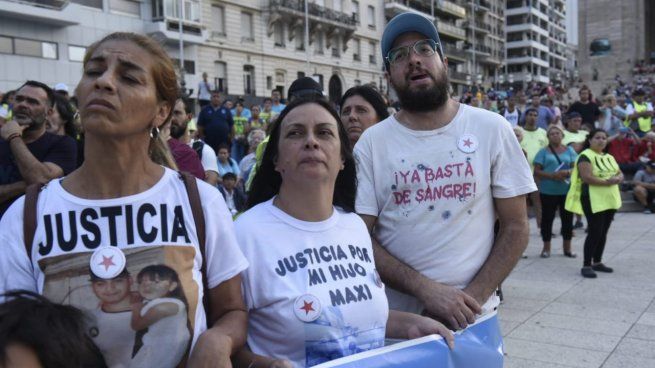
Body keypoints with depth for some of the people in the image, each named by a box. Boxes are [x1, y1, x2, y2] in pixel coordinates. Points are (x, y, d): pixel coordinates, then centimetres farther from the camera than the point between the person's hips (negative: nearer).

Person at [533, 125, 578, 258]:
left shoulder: (569, 150, 9)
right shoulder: (543, 151, 2)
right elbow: (537, 171, -4)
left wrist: (568, 172, -17)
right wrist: (552, 175, -19)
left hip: (567, 190, 2)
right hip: (548, 191, -2)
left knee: (567, 218, 7)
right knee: (547, 218, 4)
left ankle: (567, 247, 19)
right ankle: (546, 248, 15)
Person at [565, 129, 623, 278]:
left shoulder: (609, 157, 18)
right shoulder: (585, 156, -9)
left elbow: (620, 174, 15)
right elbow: (587, 178, -20)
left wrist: (617, 179, -8)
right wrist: (607, 182, -23)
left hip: (610, 199, 8)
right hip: (593, 200, -8)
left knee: (603, 232, 12)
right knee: (595, 232, -10)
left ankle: (597, 262, 22)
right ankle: (586, 265, -3)